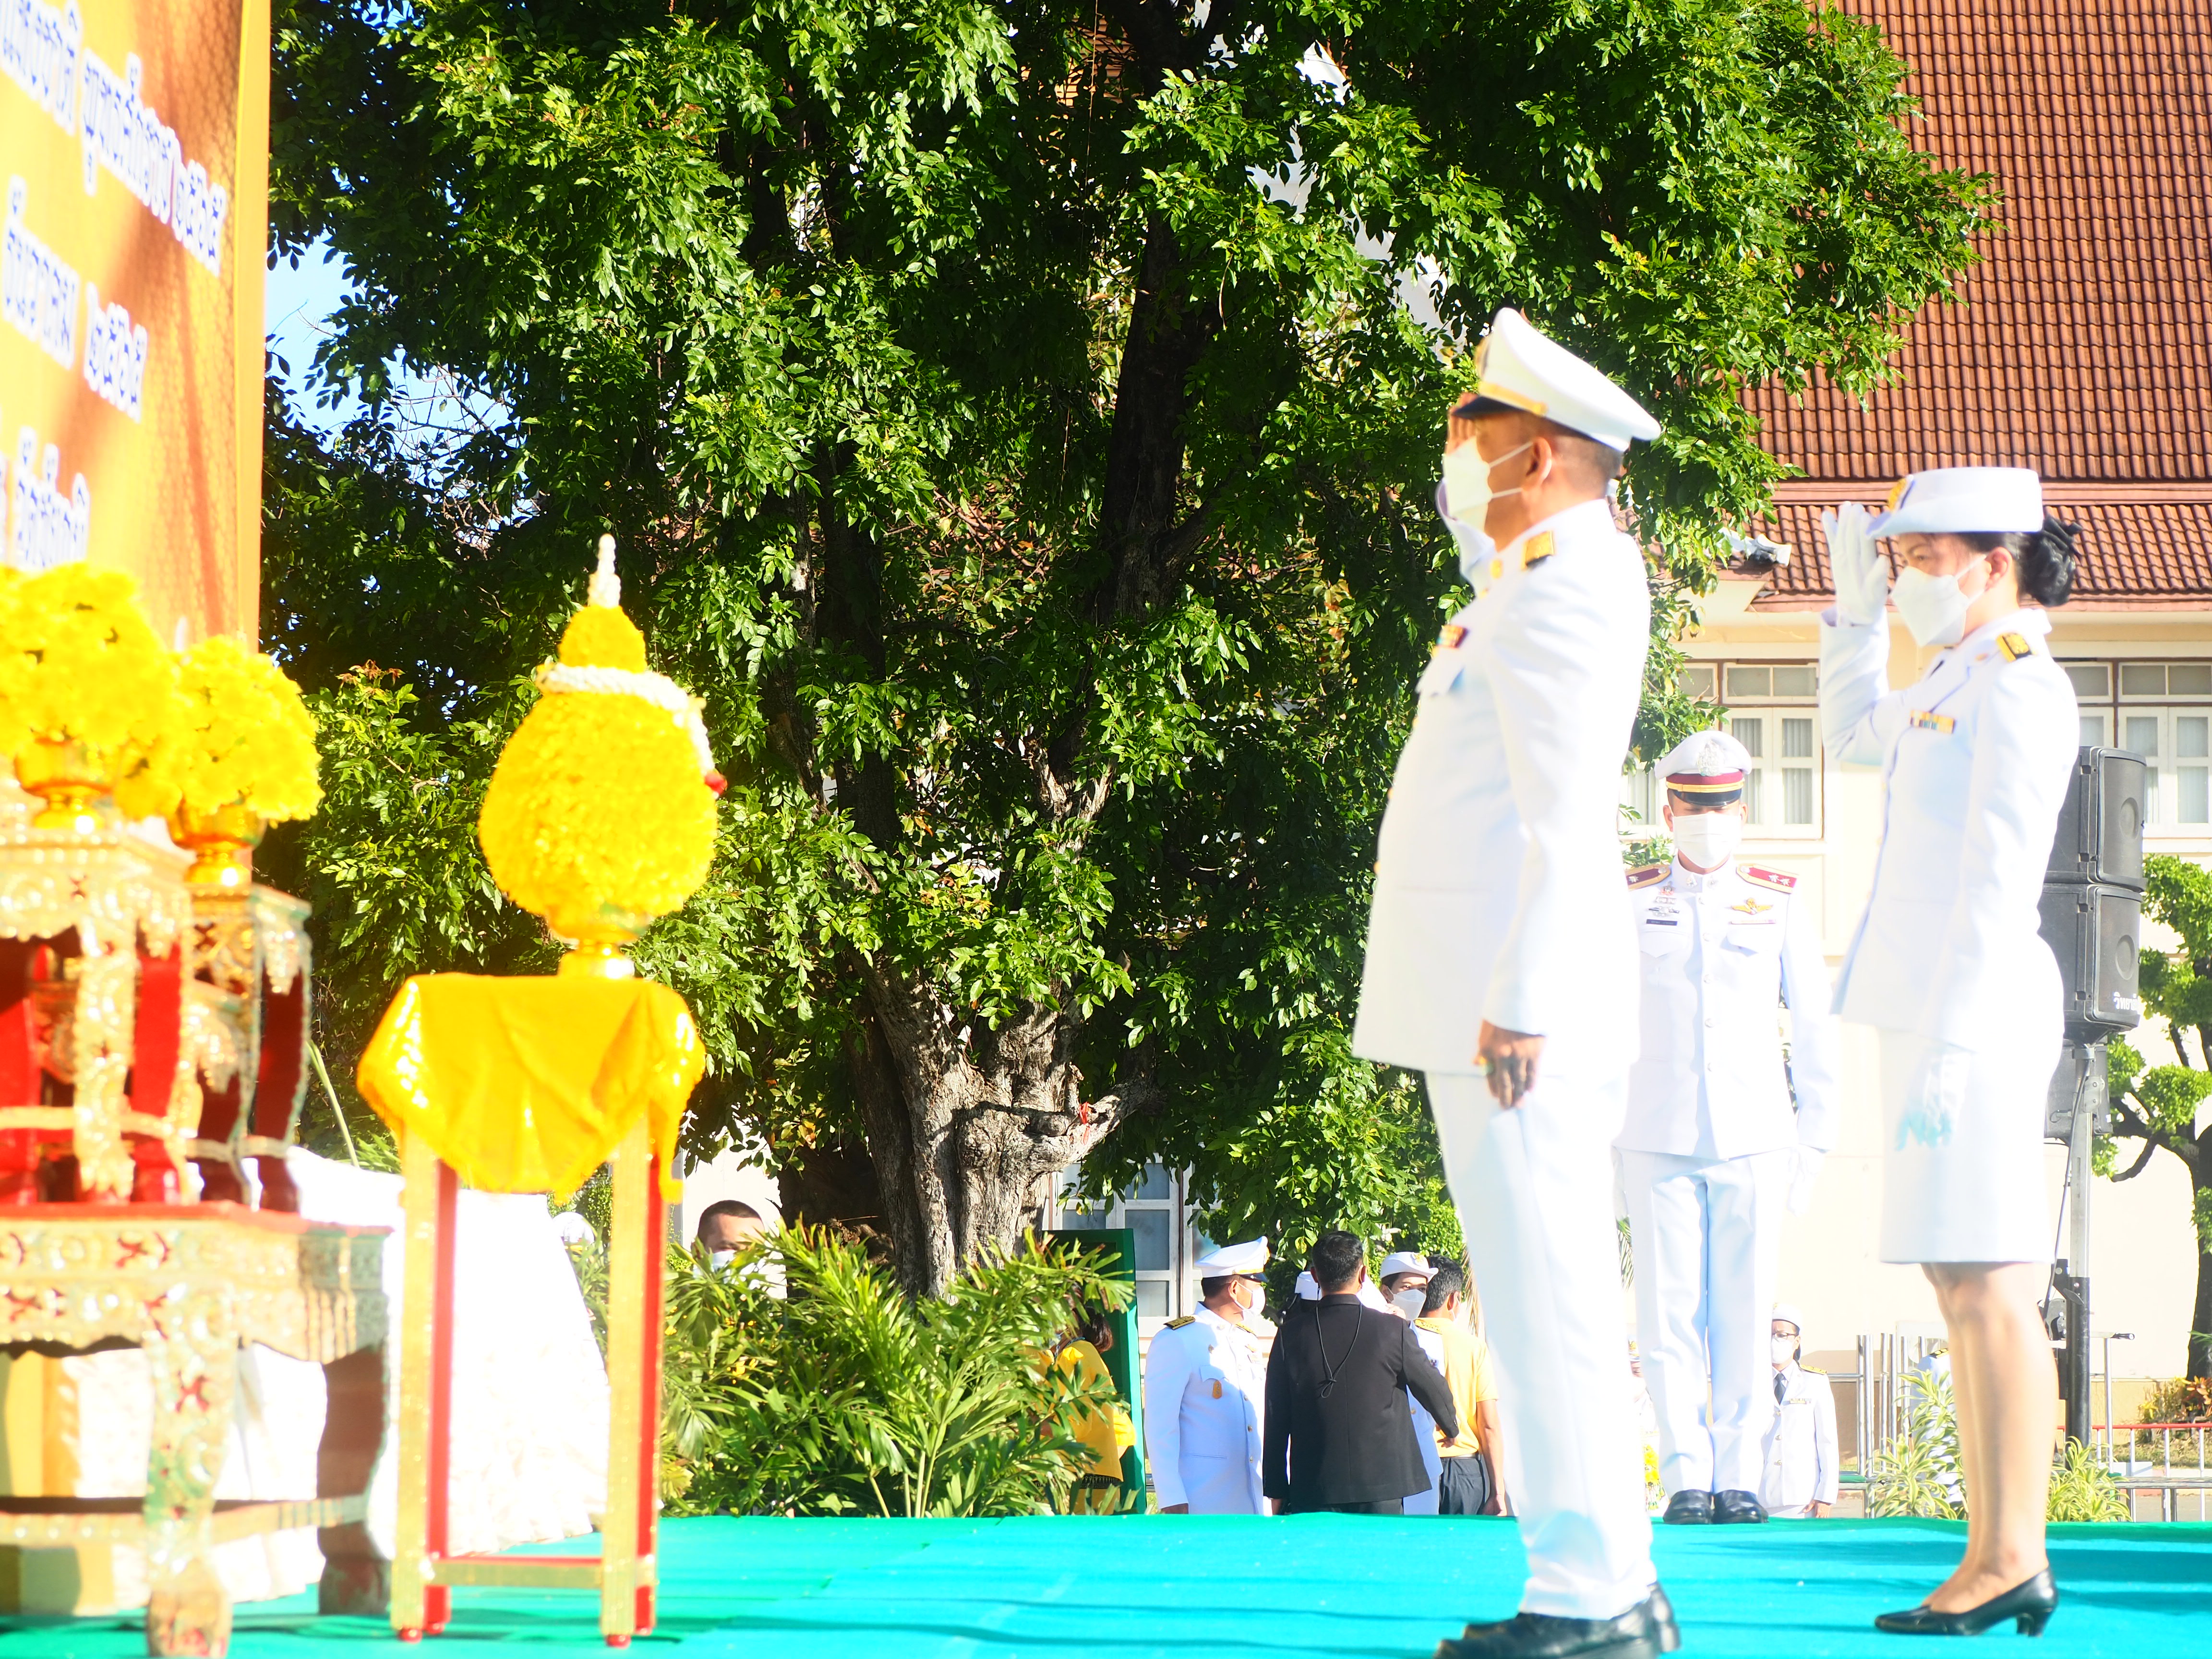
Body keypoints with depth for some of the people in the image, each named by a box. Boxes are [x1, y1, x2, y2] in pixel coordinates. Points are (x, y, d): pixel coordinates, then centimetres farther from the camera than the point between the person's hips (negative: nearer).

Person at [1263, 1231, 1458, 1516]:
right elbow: (1434, 1390, 11)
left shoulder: (1291, 1334, 0)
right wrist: (1451, 1425, 34)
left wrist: (1276, 1492, 10)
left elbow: (1276, 1420, 3)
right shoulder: (1393, 1330, -4)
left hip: (1311, 1494, 1)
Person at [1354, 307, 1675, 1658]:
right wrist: (1482, 527, 26)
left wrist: (1519, 1002, -24)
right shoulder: (1562, 568, 16)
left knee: (1545, 1291, -10)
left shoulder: (1559, 583, -13)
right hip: (1498, 994, 10)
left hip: (1516, 996, -10)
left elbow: (1568, 817, -21)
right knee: (1549, 1293, 11)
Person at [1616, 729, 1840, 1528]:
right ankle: (1687, 1476, -1)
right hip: (1657, 1139, 0)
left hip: (1754, 1139, 0)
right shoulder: (1629, 905, 6)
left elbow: (1814, 1028, 10)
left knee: (1744, 1314, -1)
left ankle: (1739, 1477, 4)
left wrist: (1815, 1135, 6)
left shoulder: (1781, 908, 7)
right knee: (1670, 1312, -4)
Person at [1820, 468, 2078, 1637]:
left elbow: (1997, 885, -18)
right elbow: (1855, 737, 38)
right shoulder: (1959, 681, 17)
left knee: (1988, 1285, -11)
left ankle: (2012, 1559, -11)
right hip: (1938, 1015, 10)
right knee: (1962, 1284, 8)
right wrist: (1855, 606, 27)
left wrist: (1945, 1050, -21)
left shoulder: (2017, 688, -11)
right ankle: (1997, 1552, 10)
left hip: (1975, 1014, -10)